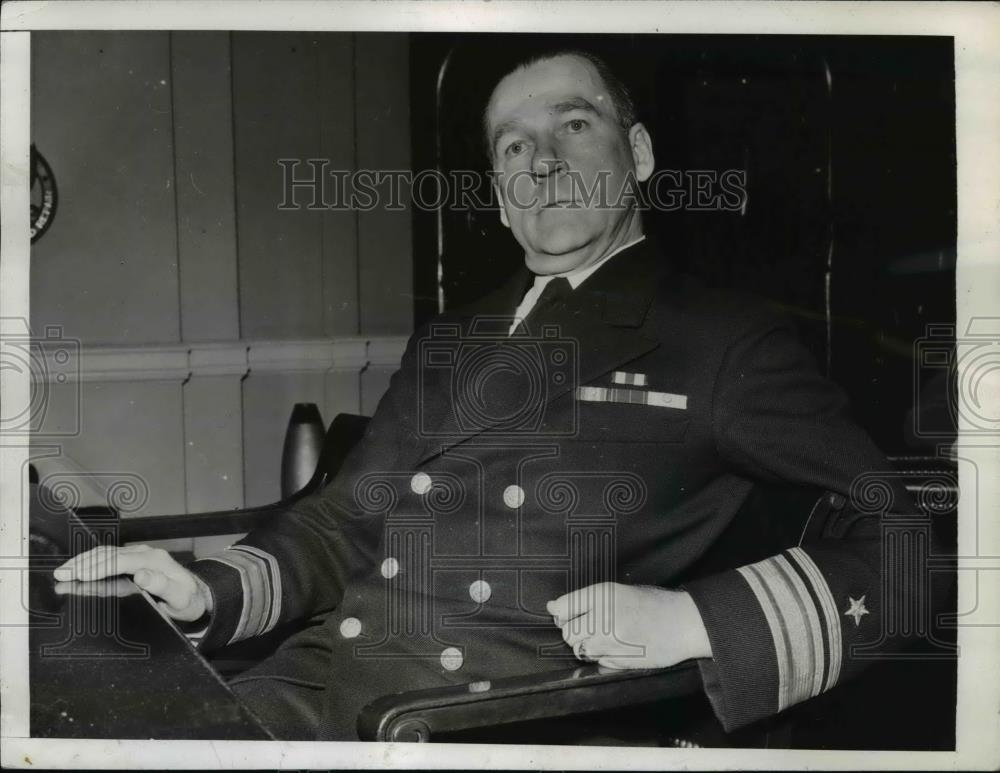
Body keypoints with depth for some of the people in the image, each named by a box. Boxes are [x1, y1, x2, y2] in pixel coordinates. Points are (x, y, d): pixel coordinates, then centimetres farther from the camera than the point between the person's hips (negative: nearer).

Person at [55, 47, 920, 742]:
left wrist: (700, 622, -16)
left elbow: (905, 538, -3)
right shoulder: (446, 343, 23)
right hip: (321, 682, 5)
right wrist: (206, 591, 7)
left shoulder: (723, 340, 4)